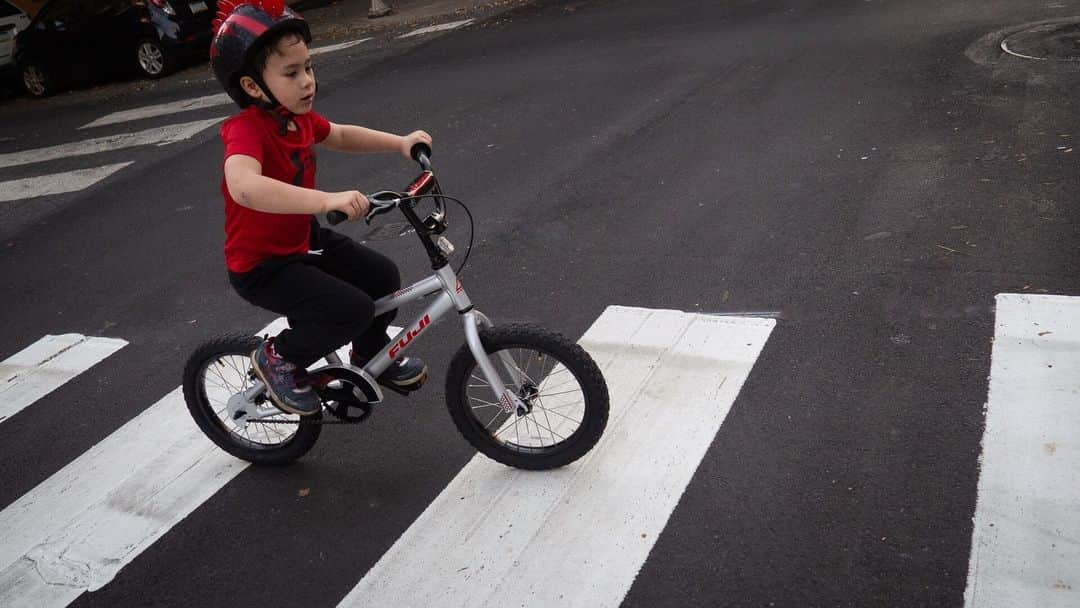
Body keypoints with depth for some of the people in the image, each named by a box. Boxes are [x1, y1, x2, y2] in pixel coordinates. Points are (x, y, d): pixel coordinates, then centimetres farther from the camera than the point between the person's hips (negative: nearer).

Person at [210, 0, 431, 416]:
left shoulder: (298, 118, -2)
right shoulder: (246, 128, -29)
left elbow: (342, 136, 18)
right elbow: (245, 187, -49)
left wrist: (399, 143, 4)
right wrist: (328, 200, -55)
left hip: (303, 240, 8)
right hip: (261, 265, -8)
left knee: (382, 276, 4)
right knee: (353, 310, -22)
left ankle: (369, 354, 31)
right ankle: (279, 357, 4)